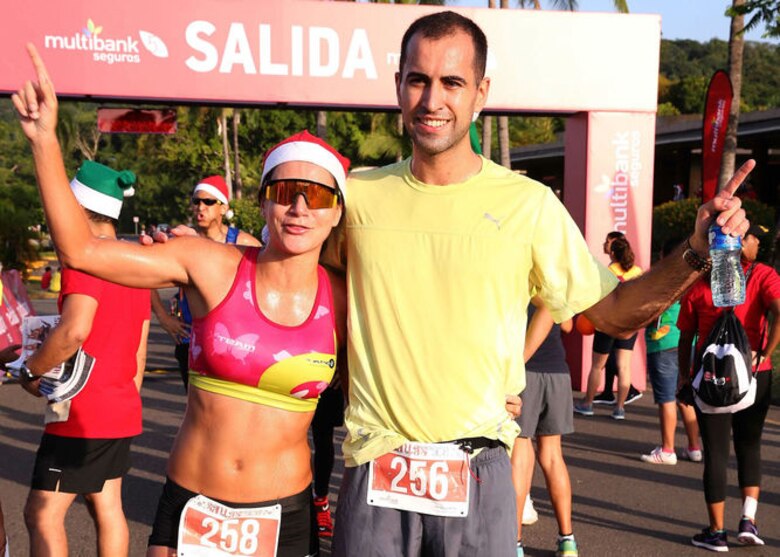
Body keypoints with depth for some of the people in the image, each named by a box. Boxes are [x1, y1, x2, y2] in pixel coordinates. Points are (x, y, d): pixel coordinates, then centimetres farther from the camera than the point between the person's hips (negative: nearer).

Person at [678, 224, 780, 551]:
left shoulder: (697, 283, 1)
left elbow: (685, 338, 3)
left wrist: (685, 378, 12)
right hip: (754, 376, 0)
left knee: (716, 453, 7)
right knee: (749, 446, 19)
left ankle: (717, 532, 10)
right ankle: (748, 520, 10)